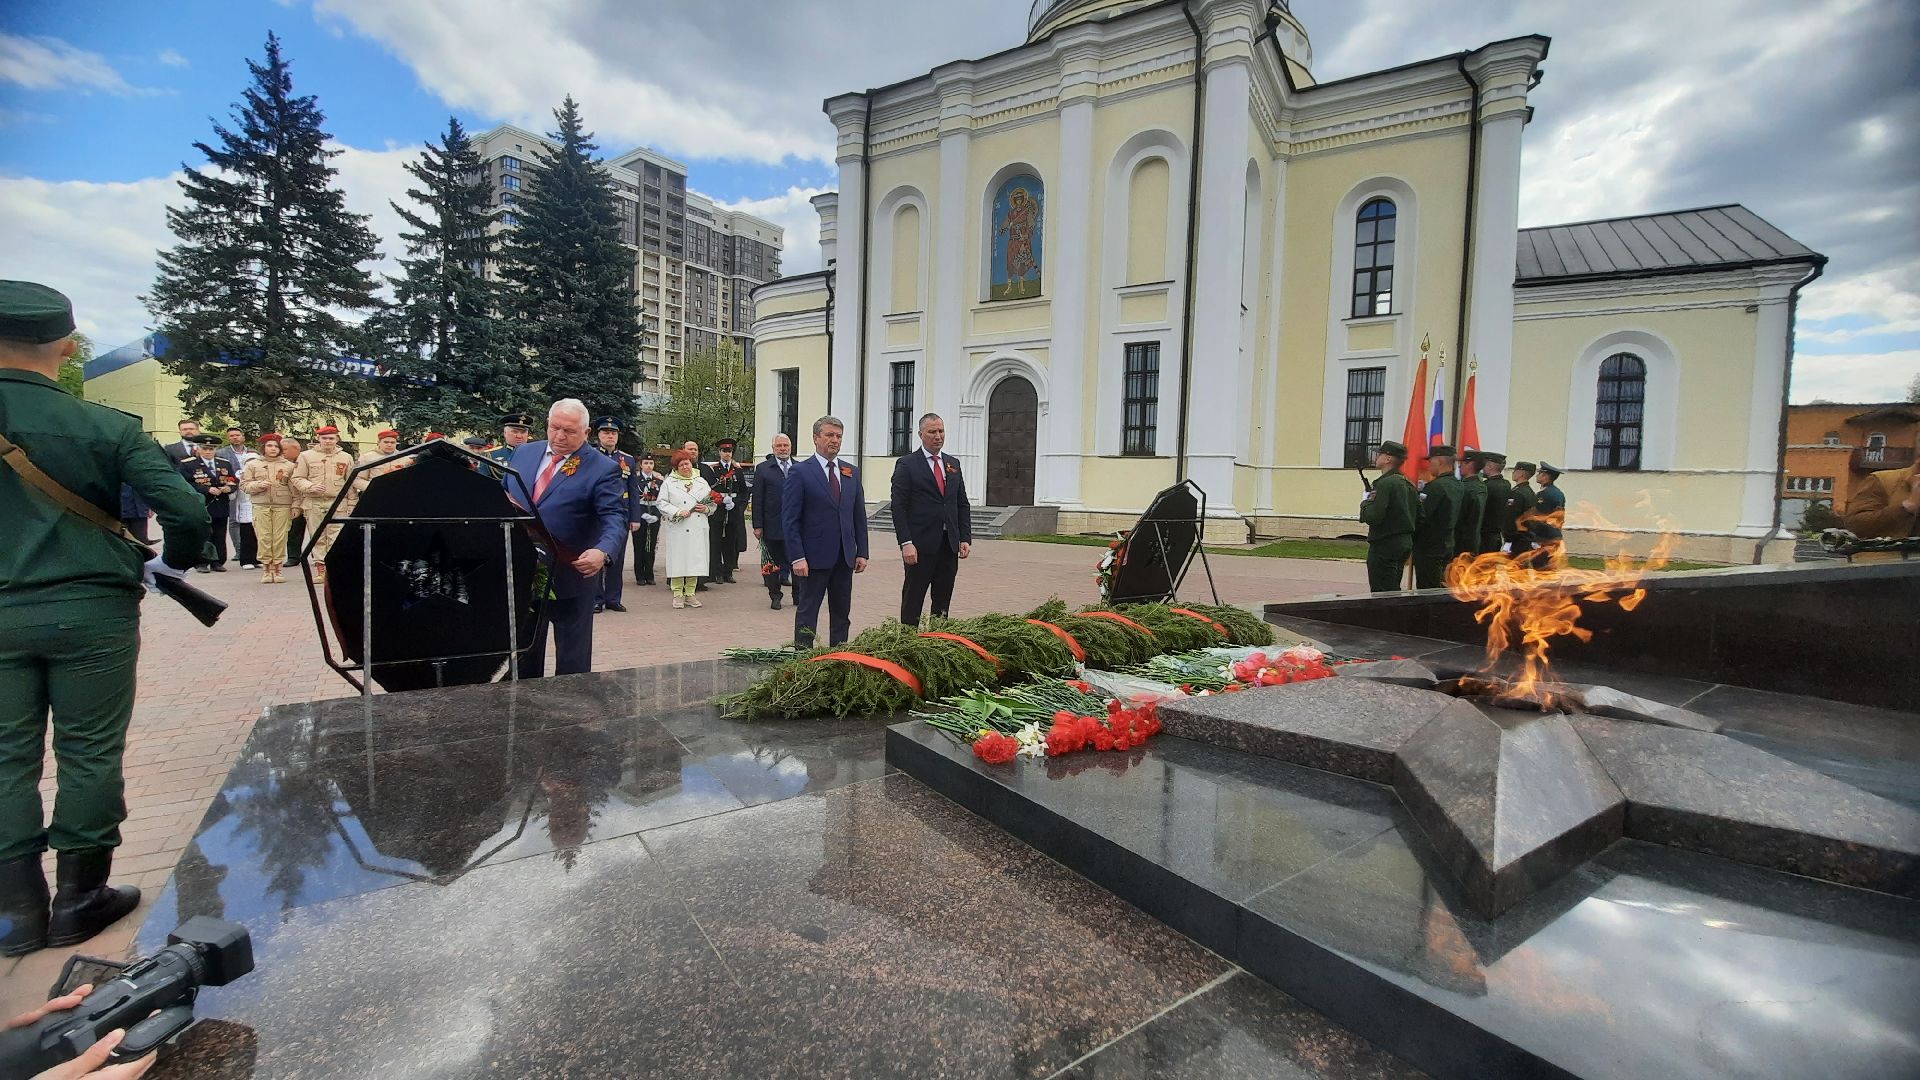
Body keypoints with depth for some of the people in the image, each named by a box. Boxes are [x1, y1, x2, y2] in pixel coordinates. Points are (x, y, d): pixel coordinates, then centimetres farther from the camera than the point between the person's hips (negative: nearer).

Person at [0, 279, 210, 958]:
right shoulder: (108, 428, -8)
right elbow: (189, 512, -14)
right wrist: (167, 567, 4)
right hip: (91, 611, -2)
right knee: (88, 756, 8)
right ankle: (79, 900, 18)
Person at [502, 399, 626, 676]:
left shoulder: (602, 468, -10)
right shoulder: (524, 452, 7)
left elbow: (615, 516, -19)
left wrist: (602, 551, -37)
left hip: (571, 577, -5)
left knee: (573, 660, 7)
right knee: (523, 650, 19)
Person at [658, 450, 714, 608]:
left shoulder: (701, 481, 14)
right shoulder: (669, 482, 6)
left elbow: (712, 503, 15)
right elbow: (662, 503, -1)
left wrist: (706, 508, -6)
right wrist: (678, 512, -13)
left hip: (698, 530, 3)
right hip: (677, 529, -2)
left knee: (695, 560, 2)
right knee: (678, 560, -2)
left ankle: (690, 594, 12)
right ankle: (678, 595, 8)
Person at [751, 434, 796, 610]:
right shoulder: (763, 469, 1)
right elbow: (757, 499, -2)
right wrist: (757, 525, -7)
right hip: (773, 525, -2)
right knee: (773, 562, 7)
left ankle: (798, 595, 19)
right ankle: (775, 596, 19)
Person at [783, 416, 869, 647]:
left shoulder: (852, 473, 11)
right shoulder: (800, 472, -5)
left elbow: (859, 516, 14)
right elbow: (789, 519, -8)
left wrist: (862, 552, 6)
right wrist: (797, 557, -15)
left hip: (845, 557, 6)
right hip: (815, 556, -5)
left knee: (842, 614, 12)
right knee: (807, 611, 3)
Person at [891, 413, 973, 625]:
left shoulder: (953, 464, 14)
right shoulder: (906, 464, -3)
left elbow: (962, 504, 15)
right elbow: (899, 507, -8)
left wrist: (965, 538, 5)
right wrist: (906, 543, -16)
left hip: (949, 544, 5)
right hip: (920, 545, -5)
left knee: (943, 602, 10)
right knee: (912, 601, 3)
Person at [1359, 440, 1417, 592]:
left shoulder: (1385, 483, -16)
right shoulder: (1408, 484, 11)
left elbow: (1373, 517, -23)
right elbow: (1419, 517, 15)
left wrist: (1365, 503, -6)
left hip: (1384, 547, -9)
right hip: (1405, 545, 9)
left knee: (1381, 593, -4)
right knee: (1394, 591, 17)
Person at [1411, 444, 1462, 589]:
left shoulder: (1436, 486, -18)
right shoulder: (1457, 485, 10)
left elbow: (1421, 517, -21)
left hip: (1429, 548, -9)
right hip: (1448, 546, 9)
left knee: (1427, 591, -5)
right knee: (1440, 587, 16)